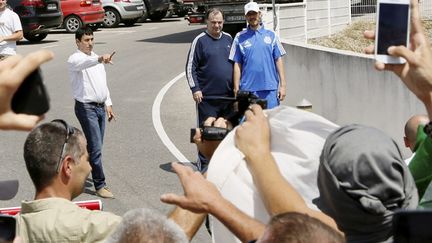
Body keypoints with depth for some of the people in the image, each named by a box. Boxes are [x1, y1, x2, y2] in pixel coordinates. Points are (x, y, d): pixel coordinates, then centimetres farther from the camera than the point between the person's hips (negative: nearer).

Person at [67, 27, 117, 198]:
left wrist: (108, 104, 15)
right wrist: (99, 60, -52)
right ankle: (100, 186, -5)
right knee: (96, 147, -9)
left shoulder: (96, 59, 17)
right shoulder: (75, 59, -9)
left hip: (100, 107, 8)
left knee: (96, 146, 13)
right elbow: (83, 63, -34)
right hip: (86, 107, -8)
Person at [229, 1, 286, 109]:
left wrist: (283, 85, 1)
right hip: (248, 89, 0)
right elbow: (237, 65, 6)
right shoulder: (240, 37, 7)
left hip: (270, 88, 0)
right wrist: (236, 89, 0)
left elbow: (278, 60, 7)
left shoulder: (271, 35, 9)